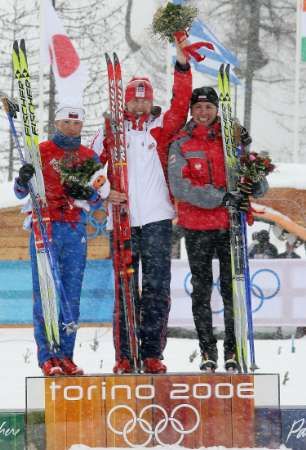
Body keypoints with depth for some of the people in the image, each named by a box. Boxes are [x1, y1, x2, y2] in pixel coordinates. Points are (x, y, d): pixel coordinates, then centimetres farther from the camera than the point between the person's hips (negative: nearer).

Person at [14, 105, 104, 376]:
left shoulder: (90, 157, 14)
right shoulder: (41, 151, 6)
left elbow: (98, 202, 17)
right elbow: (21, 193, 6)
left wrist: (86, 194, -6)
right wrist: (23, 179, -17)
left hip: (76, 232, 3)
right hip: (45, 229, -3)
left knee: (72, 296, 1)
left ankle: (65, 355, 5)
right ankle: (47, 356, -8)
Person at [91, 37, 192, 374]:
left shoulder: (161, 128, 8)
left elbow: (181, 103, -5)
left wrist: (182, 64, -14)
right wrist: (104, 192, -11)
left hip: (156, 219, 0)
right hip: (123, 220, 0)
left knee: (157, 288, -2)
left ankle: (152, 353, 2)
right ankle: (123, 355, 4)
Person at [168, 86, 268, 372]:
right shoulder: (181, 144, 2)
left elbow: (259, 184, 6)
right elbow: (180, 187, -13)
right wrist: (223, 198, -20)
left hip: (231, 225, 1)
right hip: (197, 228, -1)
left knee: (232, 289, 0)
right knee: (202, 290, 4)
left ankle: (233, 351, 5)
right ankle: (207, 351, 10)